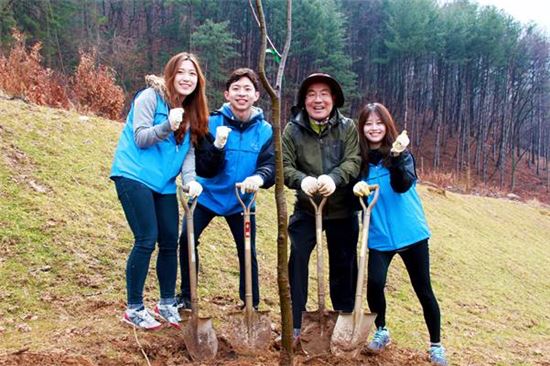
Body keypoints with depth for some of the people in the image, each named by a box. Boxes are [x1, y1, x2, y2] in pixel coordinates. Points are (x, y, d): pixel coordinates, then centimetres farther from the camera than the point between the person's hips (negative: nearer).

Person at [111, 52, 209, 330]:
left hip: (164, 184, 7)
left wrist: (190, 179, -11)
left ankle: (167, 304, 23)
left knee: (170, 242, 6)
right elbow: (140, 138, -13)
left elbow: (188, 151, 6)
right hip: (134, 177, -6)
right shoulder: (150, 97, -7)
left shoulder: (192, 112, 12)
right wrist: (168, 125, -30)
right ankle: (134, 309, 4)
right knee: (147, 240, -11)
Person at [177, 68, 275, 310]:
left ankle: (252, 306, 21)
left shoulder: (265, 130, -9)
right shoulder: (212, 122, -11)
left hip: (241, 201, 1)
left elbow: (270, 165, -16)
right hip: (208, 195, 0)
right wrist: (217, 145, -35)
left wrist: (259, 177, -39)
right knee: (187, 239, -10)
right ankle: (186, 296, 12)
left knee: (247, 252, 2)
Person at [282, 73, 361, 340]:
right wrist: (302, 180, -32)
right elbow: (284, 165, -10)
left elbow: (353, 161, -14)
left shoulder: (347, 127, -3)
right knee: (297, 260, -8)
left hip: (342, 210, 1)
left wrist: (334, 178, -35)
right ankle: (293, 323, 6)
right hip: (306, 209, 0)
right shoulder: (293, 129, -4)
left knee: (344, 265, 12)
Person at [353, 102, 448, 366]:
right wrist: (356, 189, -17)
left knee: (423, 290, 6)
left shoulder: (401, 153, -4)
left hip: (411, 234, -1)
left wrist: (397, 156, -37)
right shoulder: (360, 159, 3)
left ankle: (436, 344, 26)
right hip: (379, 237, 1)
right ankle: (381, 331, 13)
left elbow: (402, 185, -22)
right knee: (374, 282, -16)